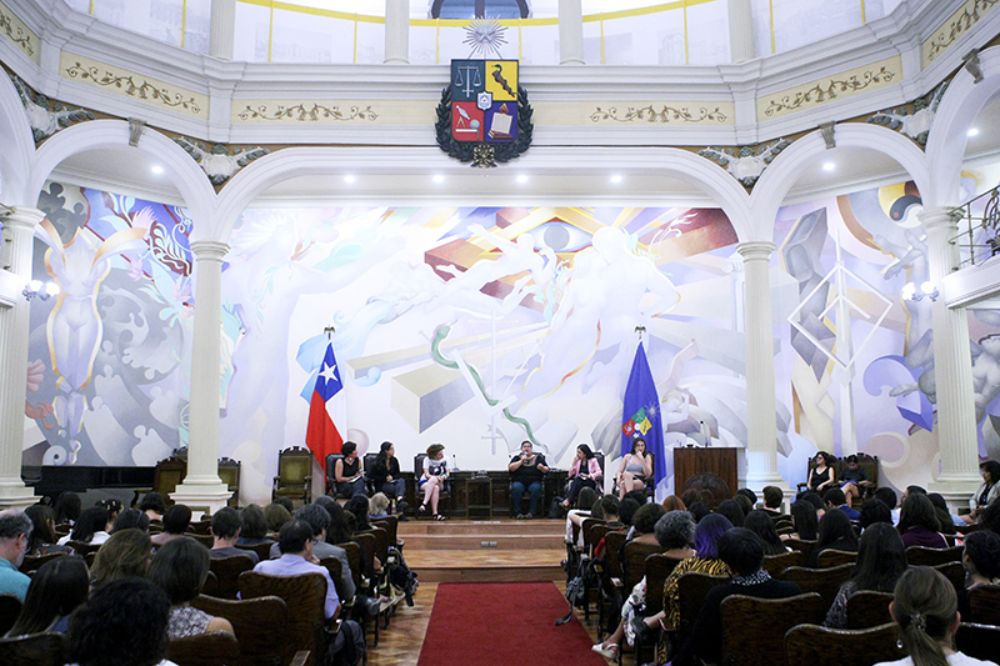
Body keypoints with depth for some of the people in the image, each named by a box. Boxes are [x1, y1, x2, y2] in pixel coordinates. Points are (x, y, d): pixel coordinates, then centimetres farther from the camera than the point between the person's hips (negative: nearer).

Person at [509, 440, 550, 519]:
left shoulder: (538, 458, 15)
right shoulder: (517, 458, 15)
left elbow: (546, 469, 9)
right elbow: (511, 468, -1)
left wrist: (542, 468, -13)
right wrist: (521, 461, -7)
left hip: (534, 481, 0)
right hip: (519, 481, 0)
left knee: (535, 488, -34)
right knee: (516, 488, -33)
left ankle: (531, 512, -30)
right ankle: (518, 512, -29)